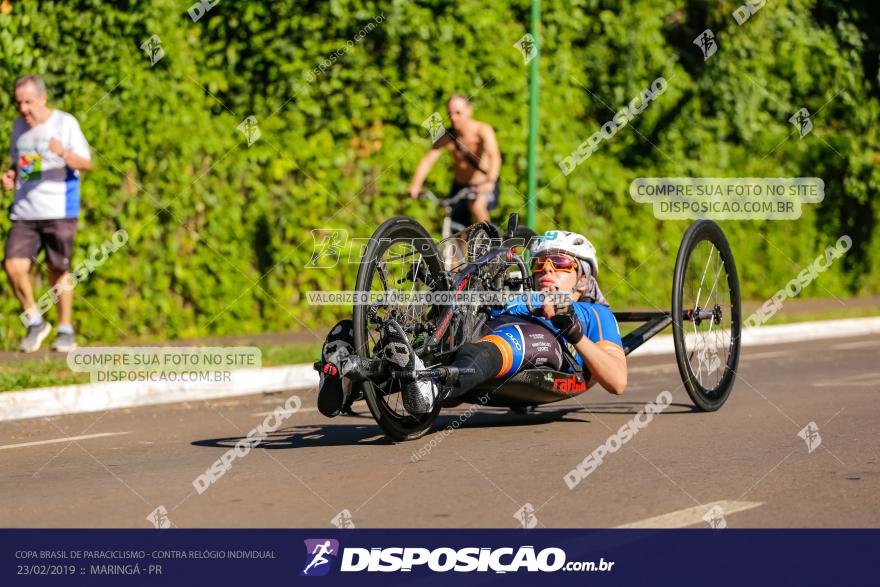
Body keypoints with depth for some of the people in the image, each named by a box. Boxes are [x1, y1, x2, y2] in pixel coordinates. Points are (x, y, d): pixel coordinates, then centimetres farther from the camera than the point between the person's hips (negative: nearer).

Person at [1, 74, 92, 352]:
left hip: (58, 211, -4)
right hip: (24, 211, 4)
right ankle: (35, 321, 9)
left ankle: (66, 330, 15)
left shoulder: (65, 123, -3)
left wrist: (64, 153, -27)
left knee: (58, 270, 0)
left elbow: (86, 164, -7)